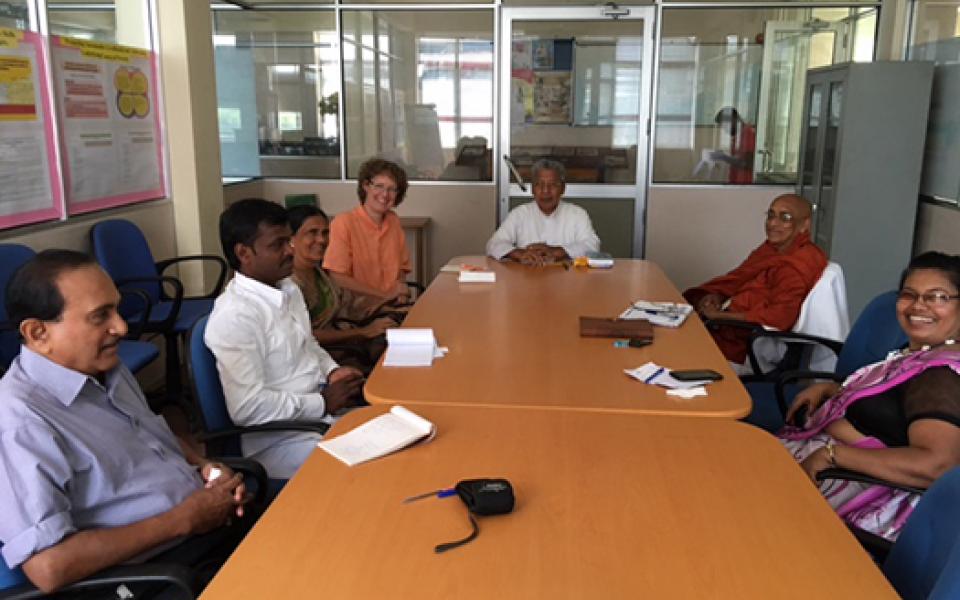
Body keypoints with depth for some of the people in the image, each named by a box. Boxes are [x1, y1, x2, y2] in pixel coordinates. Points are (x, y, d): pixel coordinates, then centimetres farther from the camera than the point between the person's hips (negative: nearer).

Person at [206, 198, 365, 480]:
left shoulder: (289, 289, 5)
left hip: (320, 410, 9)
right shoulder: (234, 316, -22)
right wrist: (323, 403, -18)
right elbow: (248, 407, -26)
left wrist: (332, 371, 1)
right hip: (281, 439, -8)